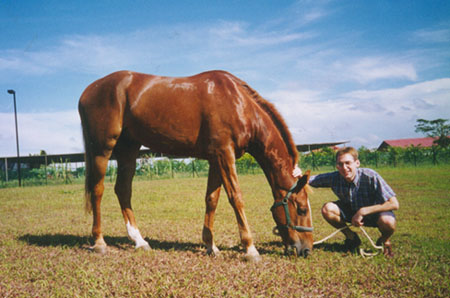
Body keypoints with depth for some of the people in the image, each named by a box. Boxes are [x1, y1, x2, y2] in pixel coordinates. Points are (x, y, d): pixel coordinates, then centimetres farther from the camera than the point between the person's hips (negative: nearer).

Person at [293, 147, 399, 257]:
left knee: (388, 222, -36)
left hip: (374, 211, -4)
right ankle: (351, 237, 4)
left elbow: (394, 204, -31)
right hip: (351, 212, 4)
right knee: (327, 209, -22)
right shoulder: (334, 178, -18)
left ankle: (384, 240, 2)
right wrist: (299, 175, -41)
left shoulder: (370, 176, -29)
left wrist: (362, 211, -33)